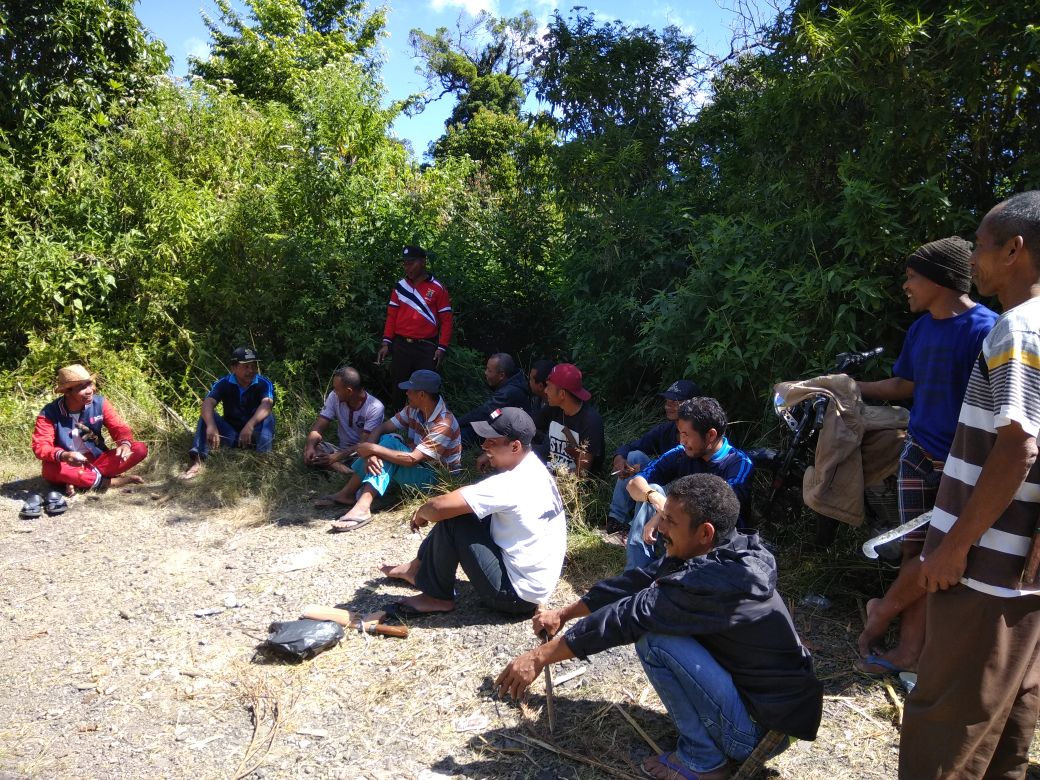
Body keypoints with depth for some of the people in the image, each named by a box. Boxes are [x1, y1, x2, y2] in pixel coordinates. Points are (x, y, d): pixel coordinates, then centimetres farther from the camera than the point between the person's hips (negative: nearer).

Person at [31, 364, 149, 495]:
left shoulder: (99, 403, -6)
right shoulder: (50, 413, -14)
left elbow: (119, 427, -7)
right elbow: (40, 446, -20)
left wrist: (125, 444, -31)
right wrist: (63, 456, -42)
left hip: (97, 460, 3)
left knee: (140, 449, -19)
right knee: (50, 468, -40)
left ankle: (78, 480, -21)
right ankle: (109, 481, -24)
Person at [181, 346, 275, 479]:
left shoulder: (264, 384, -14)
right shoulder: (223, 384, -9)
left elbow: (266, 404, -35)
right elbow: (208, 403, -27)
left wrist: (250, 425, -55)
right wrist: (211, 426, -49)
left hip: (254, 434, -2)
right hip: (230, 434, 2)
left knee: (268, 416, -29)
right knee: (207, 416, -20)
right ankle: (197, 461, -35)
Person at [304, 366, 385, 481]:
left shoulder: (375, 407, -19)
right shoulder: (334, 397, -6)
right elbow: (318, 427, -9)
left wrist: (336, 457, -31)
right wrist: (310, 447, -29)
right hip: (341, 448, 5)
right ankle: (353, 474, -36)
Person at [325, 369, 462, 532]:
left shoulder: (443, 425, -27)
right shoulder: (414, 410, -3)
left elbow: (412, 459, -31)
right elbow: (381, 428, -5)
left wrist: (373, 449, -28)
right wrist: (370, 453, -24)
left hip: (438, 478, -8)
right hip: (417, 465, 8)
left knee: (390, 443, -27)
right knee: (385, 440, -13)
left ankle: (362, 508, -35)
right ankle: (347, 493, -12)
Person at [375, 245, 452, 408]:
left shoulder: (437, 288, -2)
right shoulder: (400, 286, 7)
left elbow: (446, 320, -2)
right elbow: (391, 316, 10)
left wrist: (442, 347, -10)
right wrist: (386, 342, 1)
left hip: (427, 347, -3)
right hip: (401, 345, 3)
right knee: (398, 386, 10)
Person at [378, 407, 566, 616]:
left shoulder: (509, 484, -28)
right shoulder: (532, 468, 2)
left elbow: (439, 507, -30)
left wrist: (421, 513, -6)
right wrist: (428, 511, 5)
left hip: (515, 594, -9)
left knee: (450, 519, -14)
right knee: (456, 508, 11)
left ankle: (439, 597, 5)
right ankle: (419, 568, 27)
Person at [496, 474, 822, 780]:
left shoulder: (716, 581, -31)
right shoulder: (720, 553, -4)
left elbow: (631, 615, -27)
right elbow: (636, 582, 2)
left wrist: (539, 658, -21)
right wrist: (563, 614, 7)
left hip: (761, 727, -9)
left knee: (654, 638, -22)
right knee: (657, 622, 9)